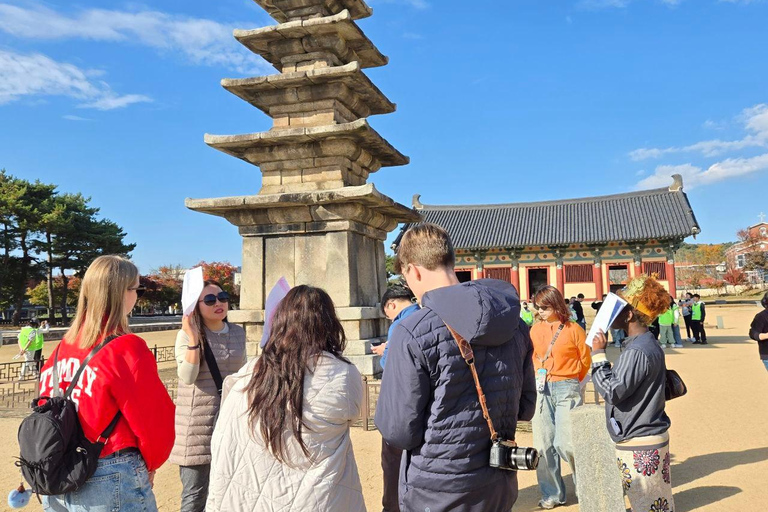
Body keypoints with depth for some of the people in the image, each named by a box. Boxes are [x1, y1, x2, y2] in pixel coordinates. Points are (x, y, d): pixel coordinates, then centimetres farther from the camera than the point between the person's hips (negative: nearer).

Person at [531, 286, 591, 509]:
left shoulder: (573, 329, -6)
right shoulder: (535, 330, 5)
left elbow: (585, 360, 2)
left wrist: (570, 381, 8)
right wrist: (539, 375, 8)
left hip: (567, 389, -4)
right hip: (541, 389, 4)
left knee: (565, 444, -8)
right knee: (543, 444, 6)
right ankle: (552, 494, 22)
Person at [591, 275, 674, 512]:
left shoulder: (636, 352, -22)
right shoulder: (650, 344, 10)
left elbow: (612, 392, -21)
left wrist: (598, 354, -17)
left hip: (639, 444, -10)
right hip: (651, 438, 10)